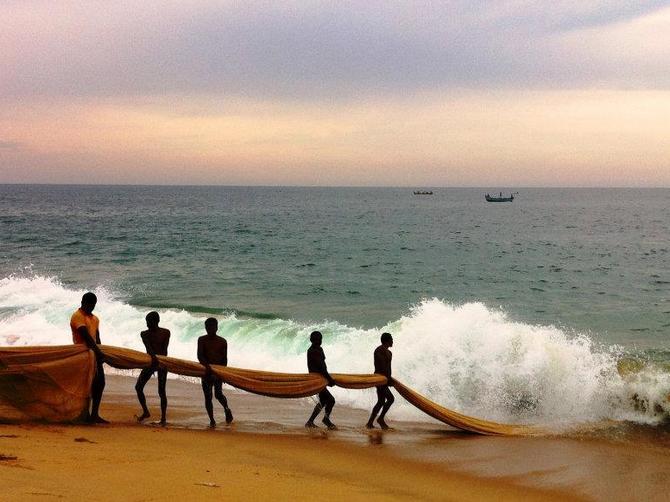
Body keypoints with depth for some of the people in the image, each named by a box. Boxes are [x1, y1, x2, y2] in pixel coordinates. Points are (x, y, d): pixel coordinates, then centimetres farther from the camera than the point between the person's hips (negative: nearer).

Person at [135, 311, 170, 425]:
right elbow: (148, 347, -18)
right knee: (138, 387, -2)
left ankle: (163, 418, -2)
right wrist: (153, 357, -38)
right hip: (149, 362, 4)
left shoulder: (165, 333, -3)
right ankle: (145, 412, 12)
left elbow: (165, 349, -12)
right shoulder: (144, 334, 2)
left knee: (161, 391, -6)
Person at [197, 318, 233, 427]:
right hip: (206, 371, 1)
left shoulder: (222, 342, 3)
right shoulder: (202, 340, 2)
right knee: (207, 397, 0)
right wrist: (207, 366, -27)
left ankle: (227, 409, 14)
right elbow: (200, 356, -11)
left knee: (218, 394, -16)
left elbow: (225, 359, 5)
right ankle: (212, 420, 9)